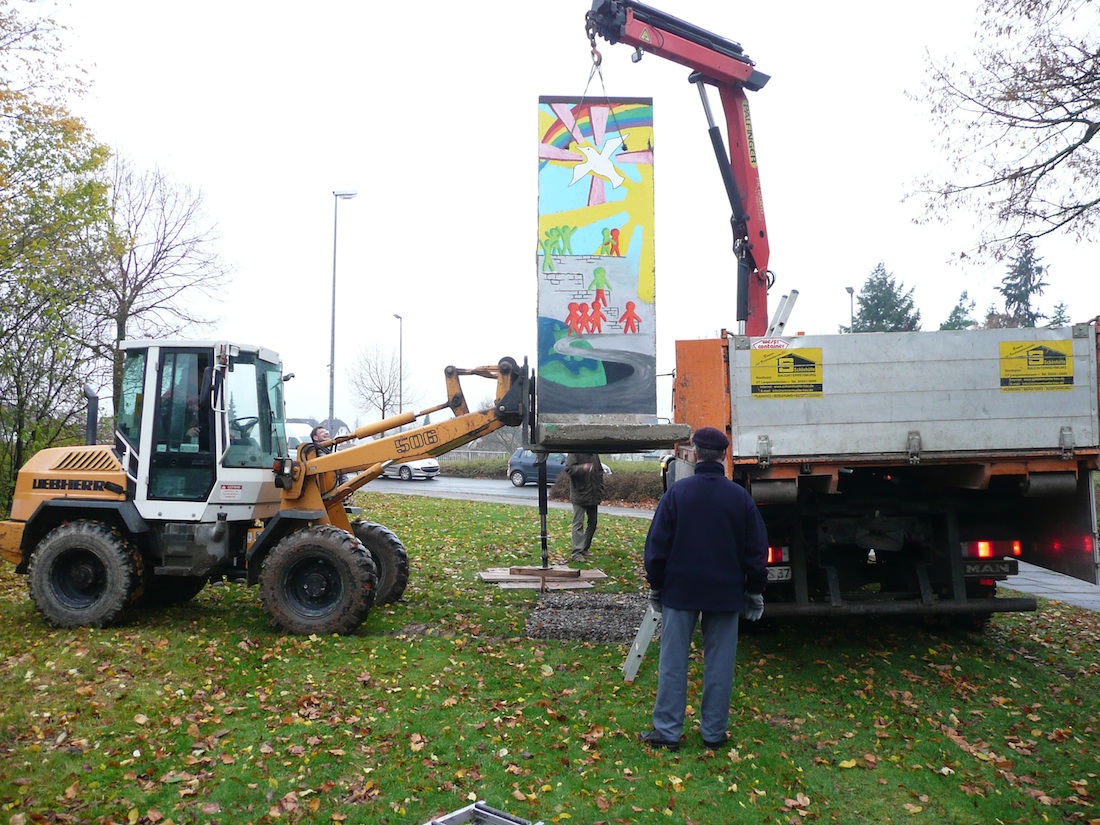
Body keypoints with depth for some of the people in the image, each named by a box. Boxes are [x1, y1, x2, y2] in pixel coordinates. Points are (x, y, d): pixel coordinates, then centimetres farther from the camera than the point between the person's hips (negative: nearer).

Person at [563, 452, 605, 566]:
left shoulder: (594, 455, 11)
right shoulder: (574, 454, -9)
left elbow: (600, 472, 19)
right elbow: (567, 469, -19)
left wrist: (600, 490, 11)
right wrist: (582, 468, -36)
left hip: (593, 496, 7)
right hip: (579, 496, -7)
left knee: (593, 523, 13)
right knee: (578, 524, -7)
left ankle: (585, 548, 26)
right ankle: (577, 553, -6)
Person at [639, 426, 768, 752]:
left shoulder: (677, 492, -7)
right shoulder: (741, 497, -2)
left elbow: (657, 545, -4)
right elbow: (756, 550, 4)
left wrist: (656, 586, 8)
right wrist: (755, 590, 15)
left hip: (680, 590, -1)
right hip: (726, 592, 1)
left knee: (672, 662, 6)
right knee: (719, 664, 10)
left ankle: (667, 731, 11)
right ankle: (714, 732, 18)